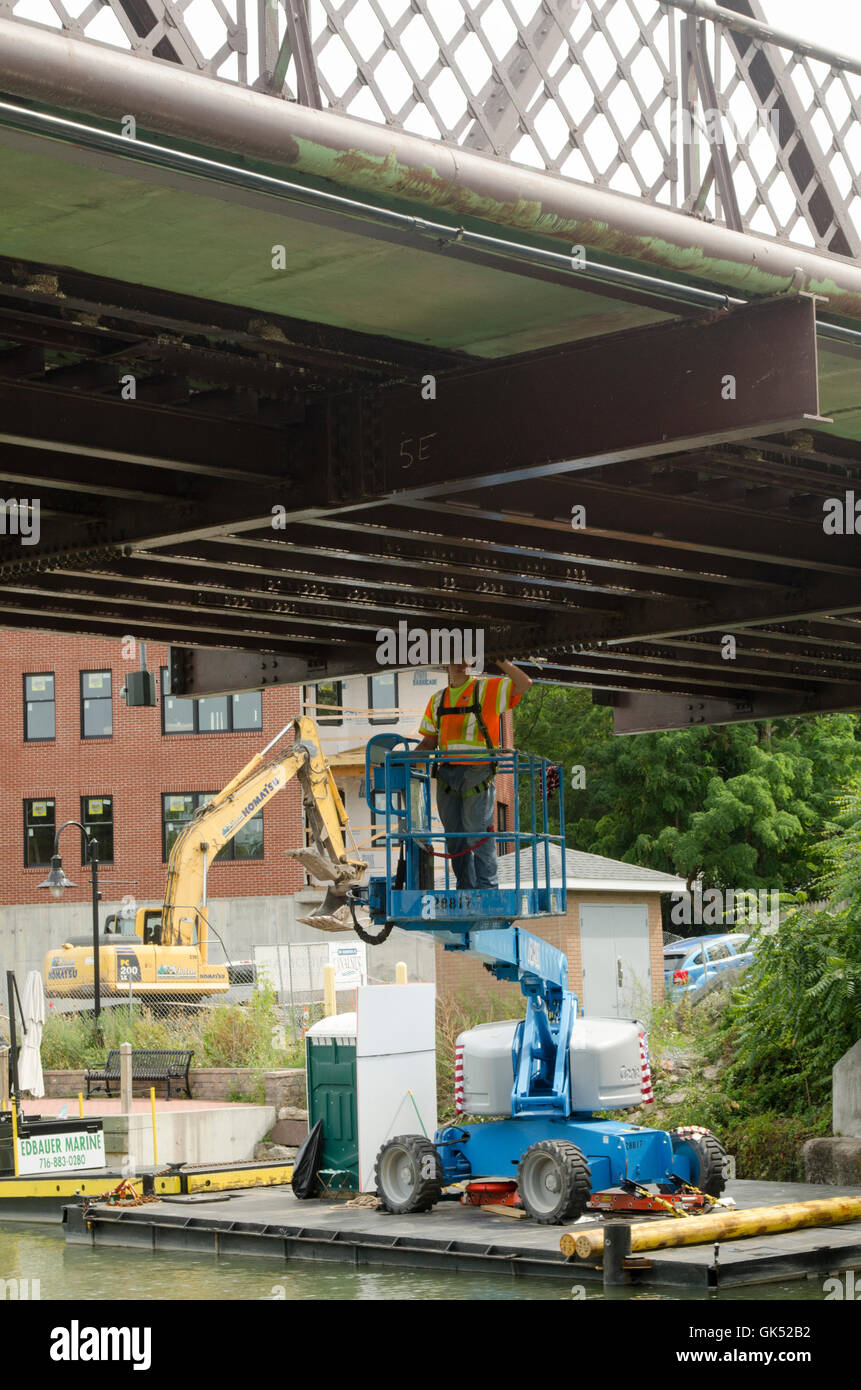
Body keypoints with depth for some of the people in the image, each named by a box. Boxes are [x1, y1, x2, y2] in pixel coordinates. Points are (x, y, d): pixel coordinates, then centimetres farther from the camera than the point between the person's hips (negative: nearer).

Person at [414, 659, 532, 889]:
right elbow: (429, 741, 20)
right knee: (454, 835, 8)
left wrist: (499, 660, -13)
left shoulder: (488, 689, 3)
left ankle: (487, 887, -4)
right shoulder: (438, 699, 18)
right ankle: (465, 889, 16)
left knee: (478, 833, -9)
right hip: (447, 773, 5)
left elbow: (524, 683, -10)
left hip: (477, 773, -5)